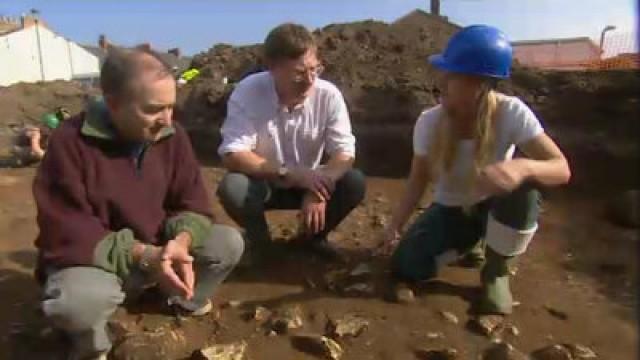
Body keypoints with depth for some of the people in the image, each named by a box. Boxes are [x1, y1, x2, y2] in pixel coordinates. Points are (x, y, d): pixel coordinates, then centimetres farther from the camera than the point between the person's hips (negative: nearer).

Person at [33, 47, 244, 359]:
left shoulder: (172, 136, -7)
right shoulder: (70, 141, -22)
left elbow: (193, 204, -5)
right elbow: (65, 233, -24)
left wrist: (181, 241, -29)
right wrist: (143, 255, -35)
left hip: (159, 250, 5)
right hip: (92, 258, -4)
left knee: (229, 243, -12)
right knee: (76, 301, -38)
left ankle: (186, 302, 18)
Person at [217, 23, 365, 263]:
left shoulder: (328, 95, -18)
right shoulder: (247, 92, -23)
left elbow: (345, 153, -17)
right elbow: (233, 157, -28)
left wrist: (318, 190, -35)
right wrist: (291, 173, -36)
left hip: (309, 183, 2)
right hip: (263, 184, -1)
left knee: (354, 184, -23)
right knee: (231, 188, -32)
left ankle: (312, 236, 7)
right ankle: (259, 240, 2)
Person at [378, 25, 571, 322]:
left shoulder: (512, 113, -25)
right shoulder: (429, 122, -20)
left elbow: (561, 169, -28)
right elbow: (418, 181, -11)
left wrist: (523, 167, -50)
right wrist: (395, 225, -24)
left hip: (495, 207, -1)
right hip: (450, 210, 2)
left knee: (524, 185, -36)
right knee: (405, 266, -20)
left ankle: (496, 273, -8)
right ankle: (470, 243, 14)